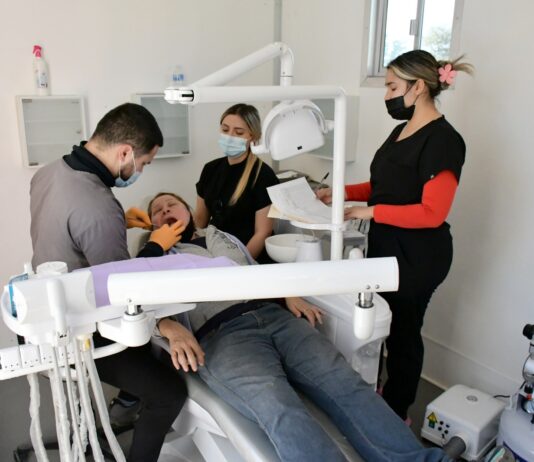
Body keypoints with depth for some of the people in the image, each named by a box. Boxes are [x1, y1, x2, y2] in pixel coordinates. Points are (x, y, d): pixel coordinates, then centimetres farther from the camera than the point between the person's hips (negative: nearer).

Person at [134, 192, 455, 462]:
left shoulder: (224, 238, 32)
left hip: (274, 315, 5)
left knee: (343, 381, -20)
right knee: (280, 408, -33)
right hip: (220, 334, -4)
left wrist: (291, 295, 9)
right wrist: (172, 329, -17)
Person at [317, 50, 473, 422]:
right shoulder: (402, 131, 9)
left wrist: (371, 212, -23)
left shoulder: (443, 141, -19)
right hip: (386, 246, 8)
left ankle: (397, 413, 30)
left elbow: (432, 212, -24)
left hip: (418, 257, -8)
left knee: (402, 330, 8)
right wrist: (342, 192, 3)